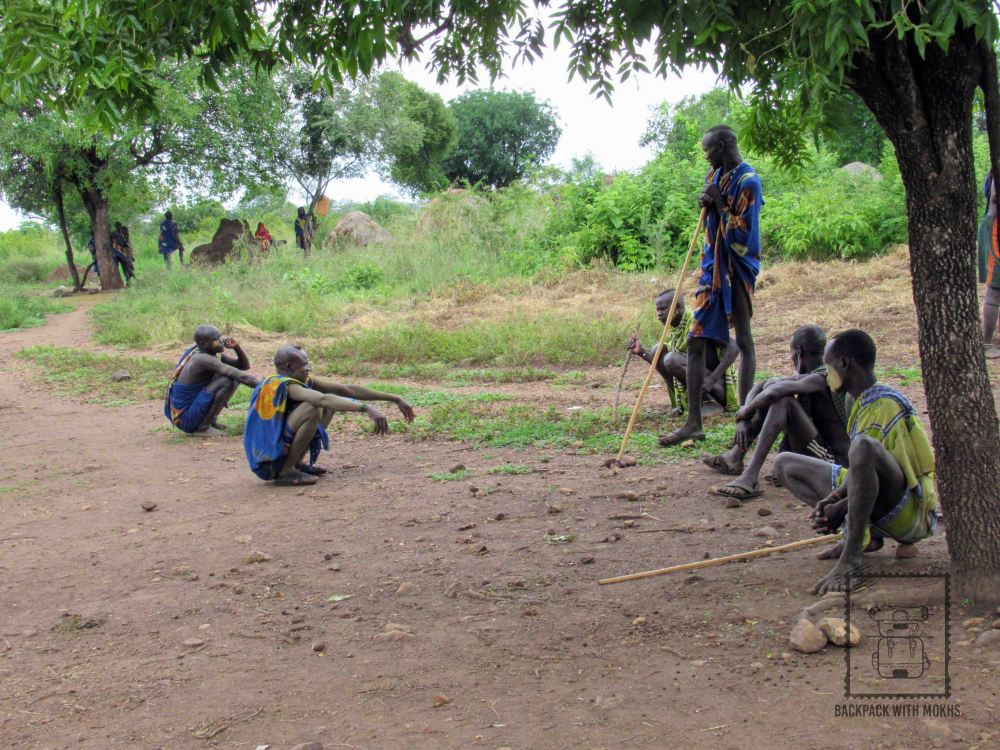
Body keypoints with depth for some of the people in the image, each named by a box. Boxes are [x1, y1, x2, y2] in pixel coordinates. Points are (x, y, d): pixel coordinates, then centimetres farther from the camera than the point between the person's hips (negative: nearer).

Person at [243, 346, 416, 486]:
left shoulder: (303, 381, 3)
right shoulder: (284, 386, -21)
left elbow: (347, 389, -1)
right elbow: (323, 399, -38)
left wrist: (395, 399, -2)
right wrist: (366, 408, -43)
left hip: (281, 448, 9)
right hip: (268, 463, -9)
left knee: (330, 404, 9)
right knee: (313, 408, -27)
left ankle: (297, 462, 9)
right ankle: (286, 472, -16)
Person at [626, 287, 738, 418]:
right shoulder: (672, 331, 6)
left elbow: (734, 348, -26)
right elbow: (661, 364, 7)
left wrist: (712, 379, -34)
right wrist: (642, 352, -9)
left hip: (719, 386, -8)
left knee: (672, 359, -26)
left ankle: (715, 402, -13)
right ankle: (677, 404, 1)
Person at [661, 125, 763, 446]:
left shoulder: (747, 181, -13)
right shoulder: (716, 175, 11)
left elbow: (741, 236, -18)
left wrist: (720, 204, -15)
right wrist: (708, 204, 2)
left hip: (737, 268, -8)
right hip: (713, 266, 8)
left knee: (743, 341, -1)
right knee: (695, 341, 3)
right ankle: (693, 422, 6)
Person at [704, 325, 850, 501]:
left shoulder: (823, 378, -18)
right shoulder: (806, 378, 9)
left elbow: (774, 392, -33)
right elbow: (760, 387, 10)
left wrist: (746, 410, -16)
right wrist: (743, 420, -6)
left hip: (833, 463, -9)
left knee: (783, 399, -27)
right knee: (772, 385, 9)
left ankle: (750, 478, -32)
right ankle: (735, 458, 11)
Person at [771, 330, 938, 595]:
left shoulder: (884, 404, -18)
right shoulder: (864, 403, 10)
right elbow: (861, 471, 8)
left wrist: (839, 511, -27)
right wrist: (833, 498, -10)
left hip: (914, 514, -10)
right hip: (885, 511, 10)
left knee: (864, 445, -41)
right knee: (785, 464, 11)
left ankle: (851, 555, -33)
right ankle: (864, 534, 0)